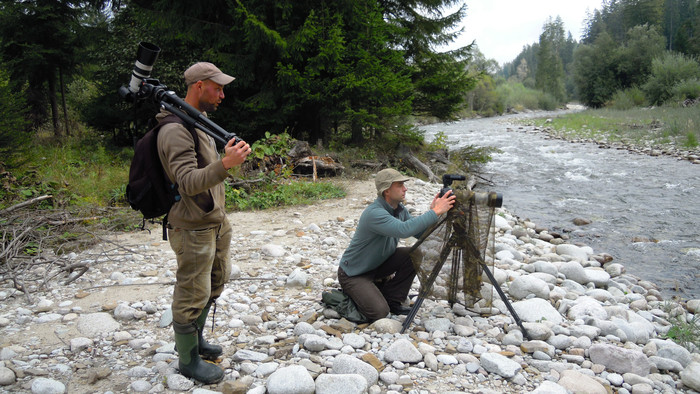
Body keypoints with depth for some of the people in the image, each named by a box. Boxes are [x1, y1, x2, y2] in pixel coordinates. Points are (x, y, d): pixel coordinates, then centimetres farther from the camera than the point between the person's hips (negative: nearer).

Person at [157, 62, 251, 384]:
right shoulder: (175, 130, -21)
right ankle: (188, 360, 22)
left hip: (215, 221, 10)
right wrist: (225, 165, -43)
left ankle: (194, 339, 41)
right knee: (192, 295, 4)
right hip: (193, 228, -10)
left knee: (214, 283, 22)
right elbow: (188, 183, -31)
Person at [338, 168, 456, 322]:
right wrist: (435, 212, -40)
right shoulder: (373, 213, -30)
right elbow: (404, 230, -44)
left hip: (378, 264, 8)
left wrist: (433, 211, -19)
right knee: (379, 312, -22)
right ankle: (351, 295, 9)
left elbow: (420, 233, -2)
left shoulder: (400, 209, -2)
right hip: (353, 273, -8)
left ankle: (392, 301, 4)